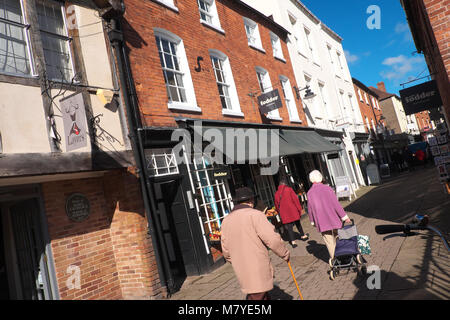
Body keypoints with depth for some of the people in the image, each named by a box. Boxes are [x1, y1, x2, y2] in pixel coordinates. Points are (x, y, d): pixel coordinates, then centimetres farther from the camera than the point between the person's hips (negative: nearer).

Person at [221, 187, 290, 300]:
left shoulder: (226, 220, 8)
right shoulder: (255, 215, -12)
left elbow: (225, 250, 12)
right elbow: (273, 239, -18)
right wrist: (285, 254, -2)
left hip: (241, 272, 7)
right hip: (258, 270, -7)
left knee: (265, 296, 20)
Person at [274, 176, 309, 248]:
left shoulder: (277, 193, 3)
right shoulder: (289, 189, -9)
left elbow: (276, 205, 11)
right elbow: (295, 199, -10)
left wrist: (280, 212, 24)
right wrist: (300, 209, -2)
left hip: (284, 214, 2)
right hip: (293, 211, -2)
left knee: (288, 227, 6)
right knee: (298, 223, 19)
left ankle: (293, 241, 0)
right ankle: (303, 236, 36)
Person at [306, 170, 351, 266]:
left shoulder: (309, 193, -5)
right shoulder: (327, 189, -10)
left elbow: (310, 209, 1)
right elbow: (336, 204, -10)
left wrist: (313, 221, 14)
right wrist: (344, 217, -4)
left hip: (321, 222, 1)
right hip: (333, 219, 0)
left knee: (329, 242, 10)